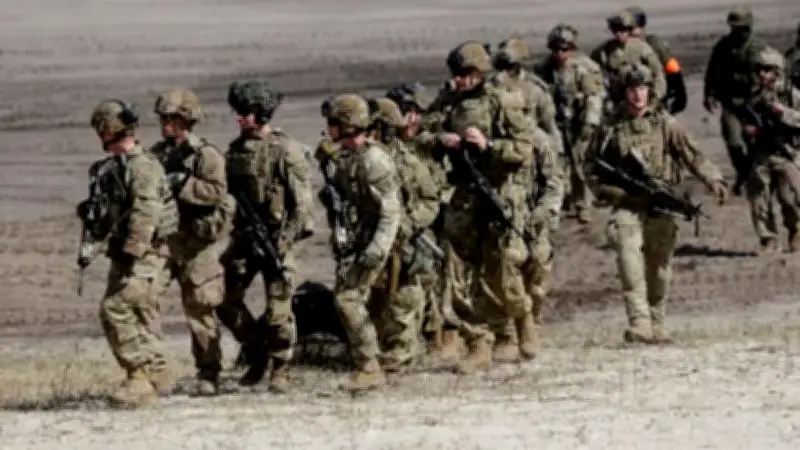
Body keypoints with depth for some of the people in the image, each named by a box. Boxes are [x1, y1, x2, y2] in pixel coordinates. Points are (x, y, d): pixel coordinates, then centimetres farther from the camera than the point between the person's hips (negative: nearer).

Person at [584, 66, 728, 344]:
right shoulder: (611, 128, 5)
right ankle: (639, 323, -27)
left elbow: (692, 155, -4)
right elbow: (592, 167, 12)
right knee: (629, 259, -20)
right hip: (626, 206, -1)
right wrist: (613, 190, -4)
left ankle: (657, 324, 21)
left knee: (659, 269, 6)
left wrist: (713, 180, -19)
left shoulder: (665, 124, 4)